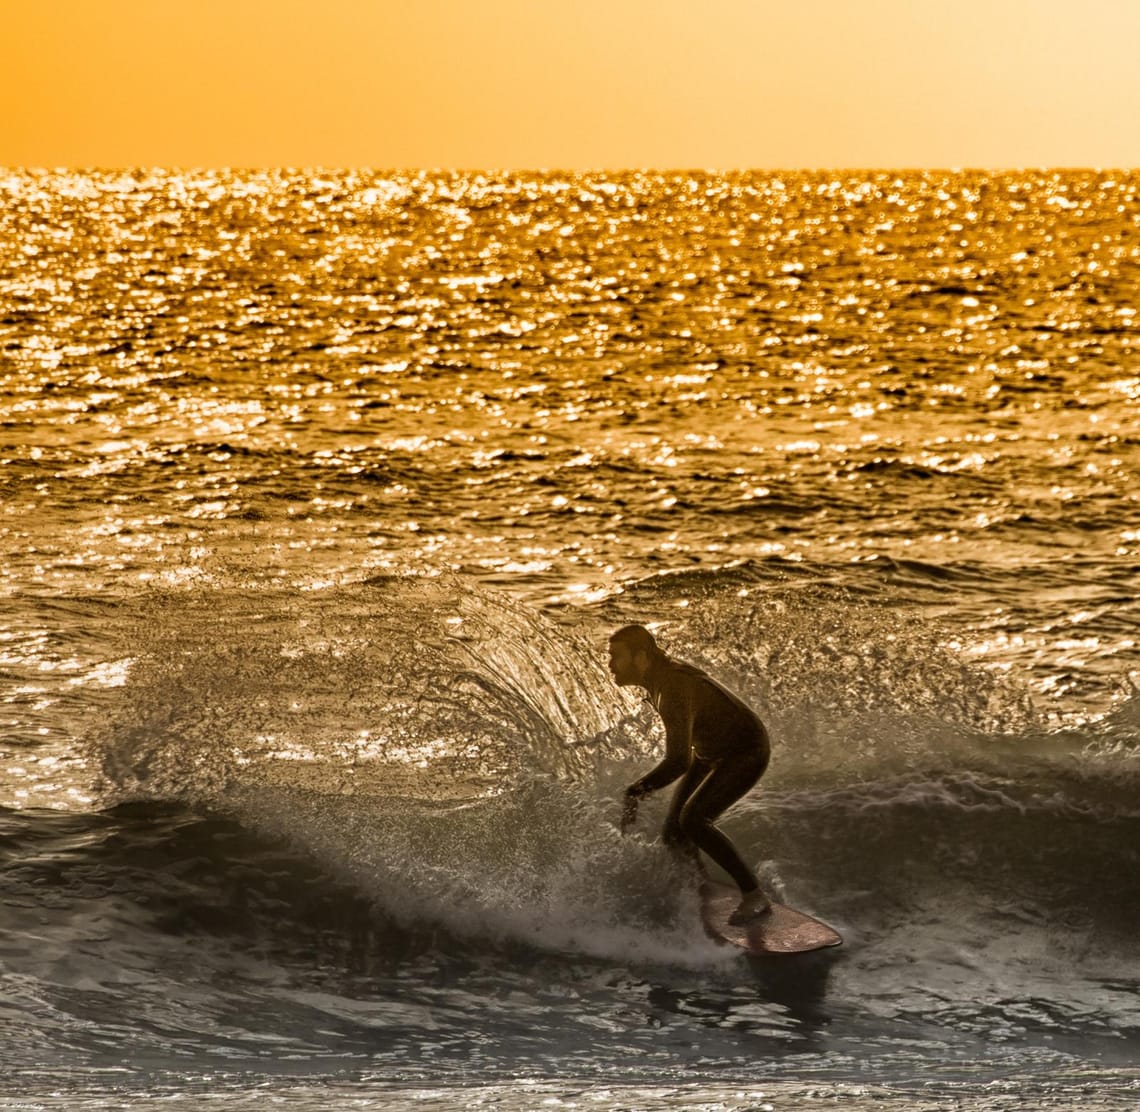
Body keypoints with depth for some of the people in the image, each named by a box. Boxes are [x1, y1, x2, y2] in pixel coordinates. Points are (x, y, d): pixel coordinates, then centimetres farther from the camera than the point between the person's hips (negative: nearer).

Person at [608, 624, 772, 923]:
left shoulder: (674, 690, -34)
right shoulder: (657, 677, -5)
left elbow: (678, 761, -41)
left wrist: (635, 792, -41)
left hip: (746, 753, -9)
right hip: (708, 754, 9)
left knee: (693, 820, -27)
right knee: (673, 834, 0)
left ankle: (754, 895, -19)